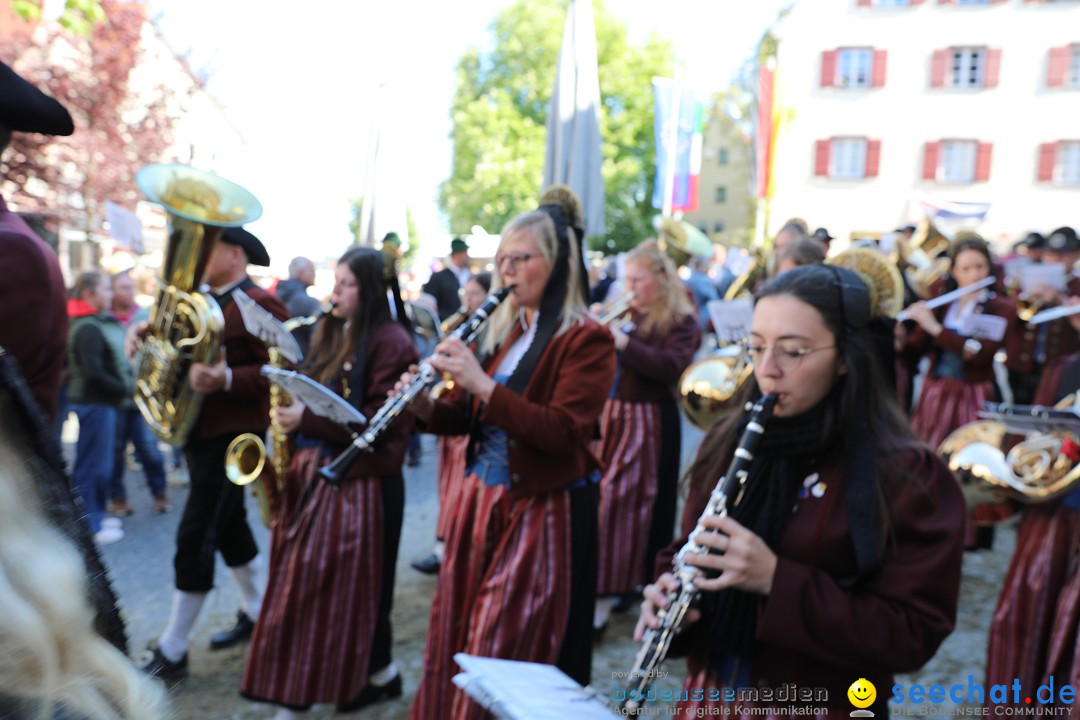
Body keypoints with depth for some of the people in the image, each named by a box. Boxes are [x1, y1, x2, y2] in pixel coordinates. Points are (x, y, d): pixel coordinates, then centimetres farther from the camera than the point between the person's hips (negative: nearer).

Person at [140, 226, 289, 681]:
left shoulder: (259, 304, -15)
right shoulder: (204, 301, 13)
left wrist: (226, 380, -34)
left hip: (233, 434, -9)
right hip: (201, 429, 9)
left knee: (195, 536, -5)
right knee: (228, 524, 17)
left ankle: (172, 651, 6)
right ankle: (257, 613, 33)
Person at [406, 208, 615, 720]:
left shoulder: (587, 340, -10)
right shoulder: (500, 329, 9)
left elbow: (561, 433, -22)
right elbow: (464, 418, 11)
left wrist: (482, 383, -28)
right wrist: (424, 406, -10)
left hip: (541, 514, -6)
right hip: (478, 500, 6)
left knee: (504, 655, 3)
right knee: (455, 638, 14)